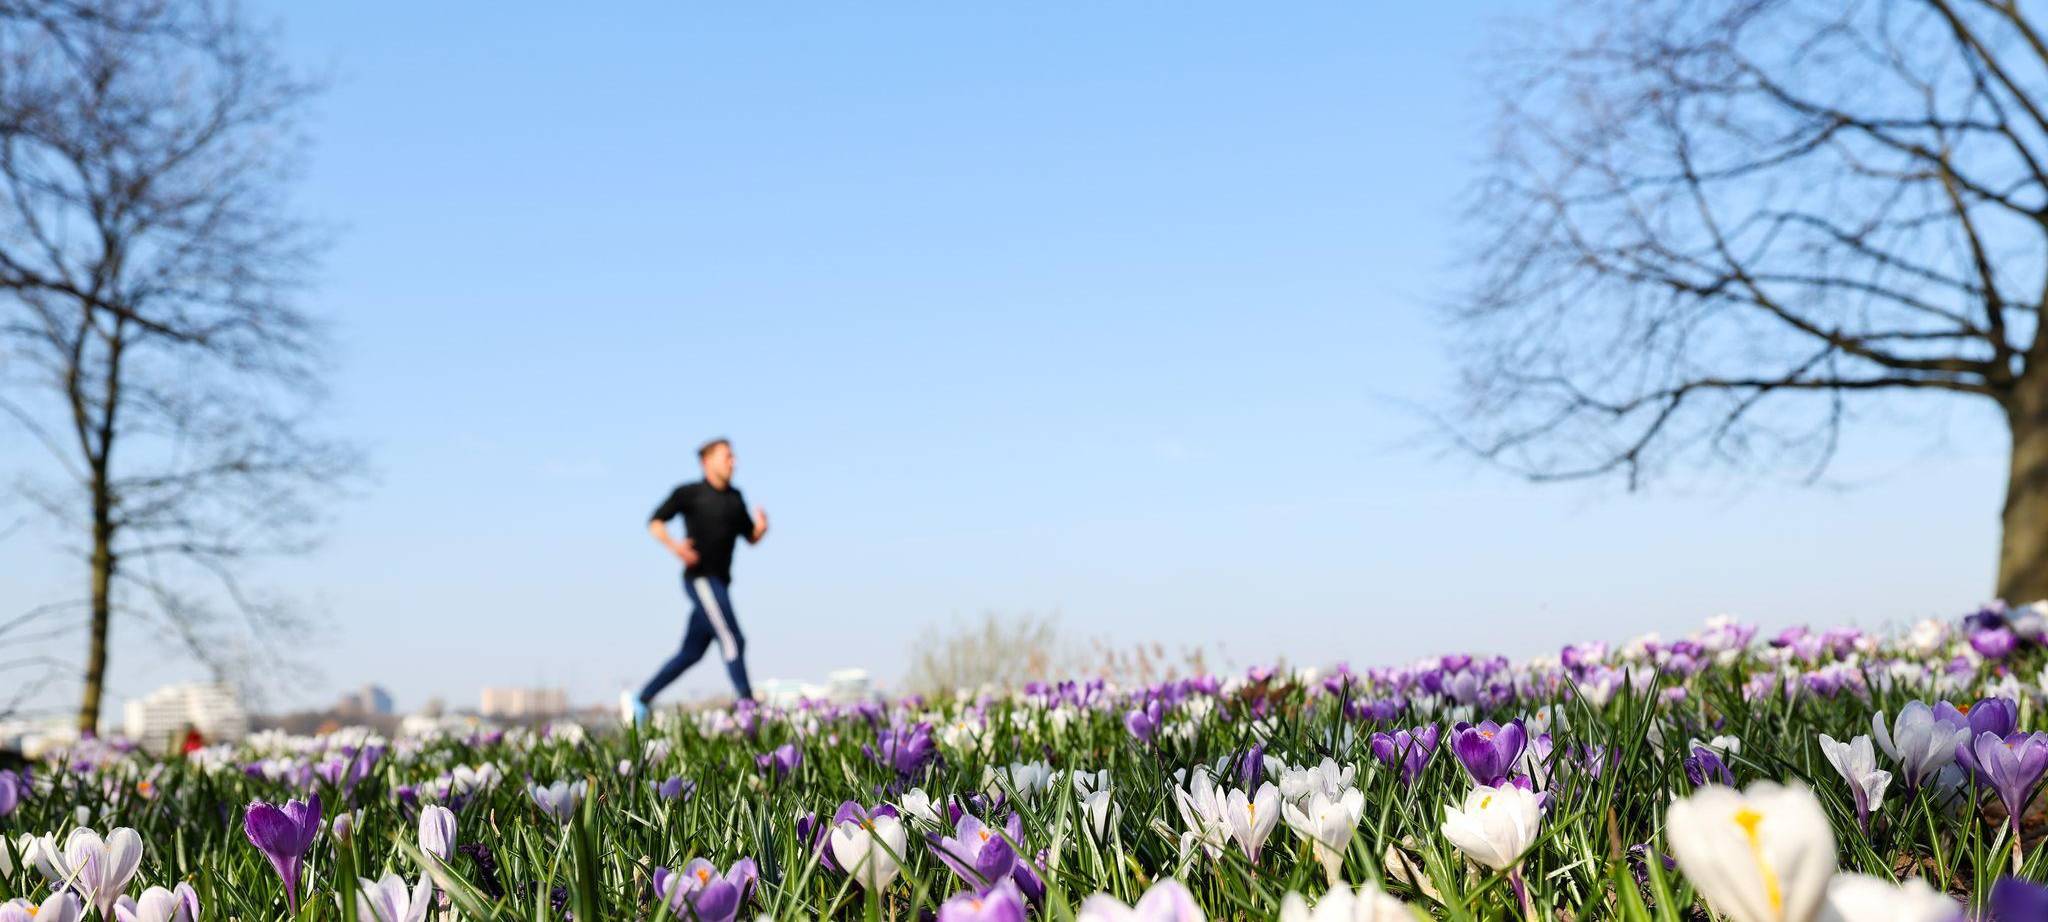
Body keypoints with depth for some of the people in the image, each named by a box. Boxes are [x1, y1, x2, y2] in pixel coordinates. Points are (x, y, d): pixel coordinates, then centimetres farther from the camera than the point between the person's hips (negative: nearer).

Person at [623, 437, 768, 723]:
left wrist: (762, 527, -5)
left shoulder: (735, 497, 15)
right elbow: (655, 522, -4)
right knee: (732, 641, -14)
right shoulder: (690, 493, -4)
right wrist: (674, 545, -21)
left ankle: (639, 700, 19)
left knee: (692, 653, 10)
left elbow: (751, 537, 18)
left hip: (719, 582, 8)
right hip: (701, 578, -8)